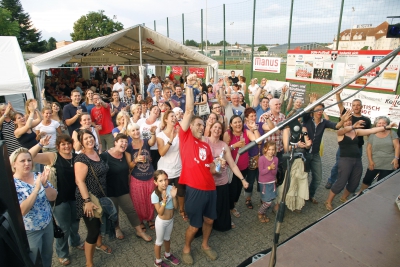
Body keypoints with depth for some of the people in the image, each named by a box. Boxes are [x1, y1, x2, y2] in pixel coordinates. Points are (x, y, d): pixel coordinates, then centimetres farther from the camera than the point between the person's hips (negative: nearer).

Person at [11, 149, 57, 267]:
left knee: (48, 254, 22)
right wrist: (36, 189, -34)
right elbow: (21, 211, -27)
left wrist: (45, 184, -26)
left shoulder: (38, 176, -5)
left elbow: (53, 197, -8)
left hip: (48, 224, 4)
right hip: (29, 231, -4)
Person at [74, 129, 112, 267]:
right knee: (93, 230, -2)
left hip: (101, 196, 8)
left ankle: (99, 244, 54)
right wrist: (87, 201, -29)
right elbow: (79, 181, -25)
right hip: (89, 199, -8)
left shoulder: (97, 153, 4)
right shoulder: (81, 158, -21)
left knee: (101, 222, 26)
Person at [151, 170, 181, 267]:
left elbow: (176, 207, -12)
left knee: (167, 238, 28)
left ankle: (167, 255, 53)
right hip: (161, 221, -4)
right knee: (159, 241, 17)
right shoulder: (155, 195, -27)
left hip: (171, 219, 4)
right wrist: (164, 201, -39)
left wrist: (174, 197, -29)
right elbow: (160, 212, -24)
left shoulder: (171, 188, -17)